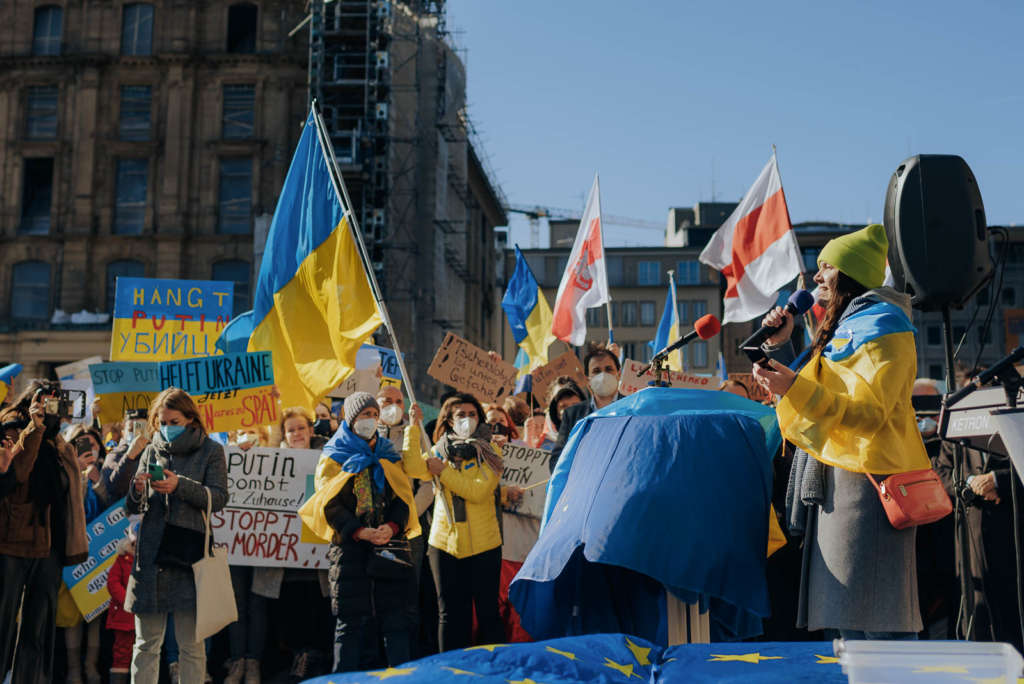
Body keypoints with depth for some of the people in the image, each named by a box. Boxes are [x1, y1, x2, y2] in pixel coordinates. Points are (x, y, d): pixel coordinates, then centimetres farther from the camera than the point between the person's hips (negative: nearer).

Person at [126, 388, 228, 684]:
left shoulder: (211, 451, 4)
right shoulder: (151, 452, 13)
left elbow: (219, 498, -7)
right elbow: (133, 508, 13)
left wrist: (181, 486, -20)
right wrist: (137, 490, -10)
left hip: (190, 554, -3)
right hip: (151, 553, 3)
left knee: (191, 643, 1)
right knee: (146, 643, 6)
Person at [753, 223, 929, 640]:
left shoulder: (880, 322, -7)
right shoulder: (842, 326, 23)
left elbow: (869, 410, -18)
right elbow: (813, 393, 28)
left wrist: (796, 388, -29)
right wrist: (780, 344, 16)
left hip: (867, 480, -10)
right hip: (841, 476, 10)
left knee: (877, 619, -12)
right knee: (849, 621, 10)